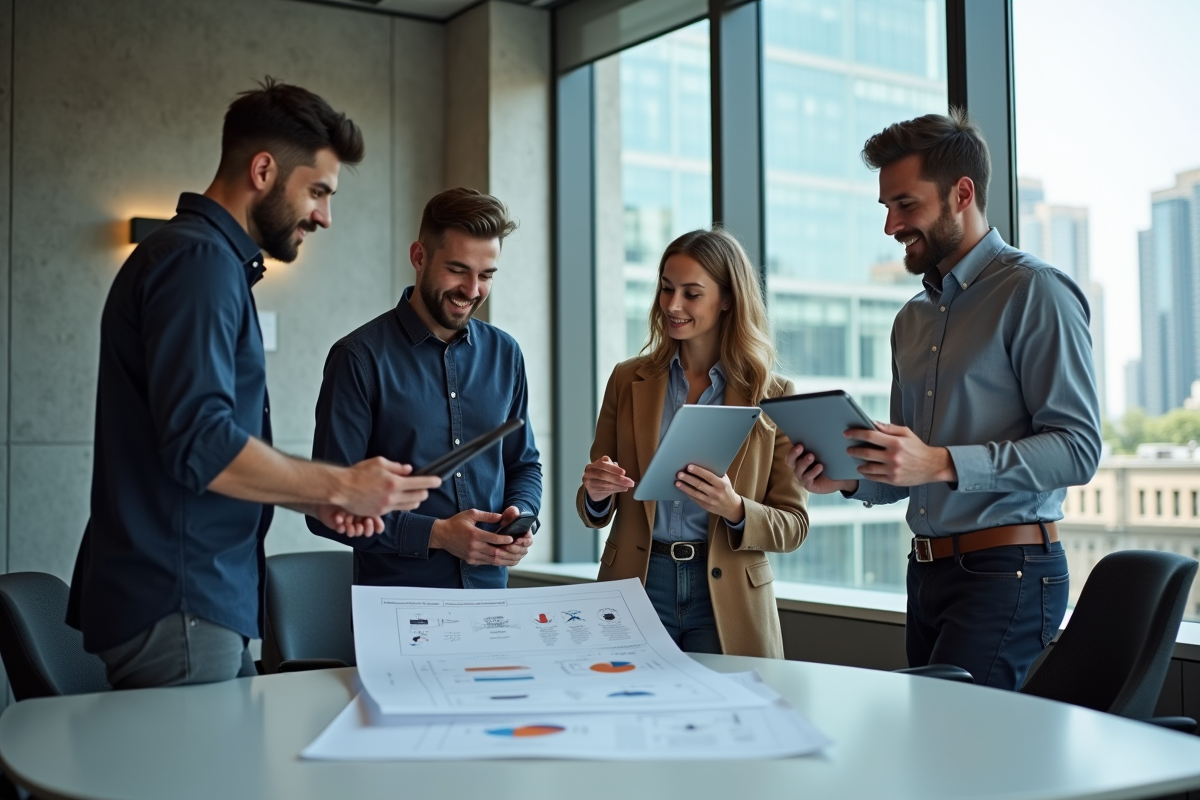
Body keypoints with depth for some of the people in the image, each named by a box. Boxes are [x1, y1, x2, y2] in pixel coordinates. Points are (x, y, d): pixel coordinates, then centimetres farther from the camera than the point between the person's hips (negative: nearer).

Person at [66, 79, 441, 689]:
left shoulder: (217, 263, 19)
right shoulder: (198, 260, -13)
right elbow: (201, 446, -23)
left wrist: (317, 499, 9)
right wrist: (340, 485, -13)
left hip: (204, 601, 10)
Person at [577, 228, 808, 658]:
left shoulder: (772, 395, 0)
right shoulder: (628, 380, 6)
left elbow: (793, 525, -1)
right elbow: (595, 513, 10)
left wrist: (735, 509, -20)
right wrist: (595, 492, -12)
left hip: (726, 599, -1)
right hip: (637, 585, 2)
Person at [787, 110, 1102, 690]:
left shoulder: (1034, 292, -6)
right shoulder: (912, 320, 18)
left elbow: (1077, 447, -15)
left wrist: (942, 463, -23)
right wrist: (848, 477, 1)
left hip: (1006, 573, -7)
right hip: (927, 571, 7)